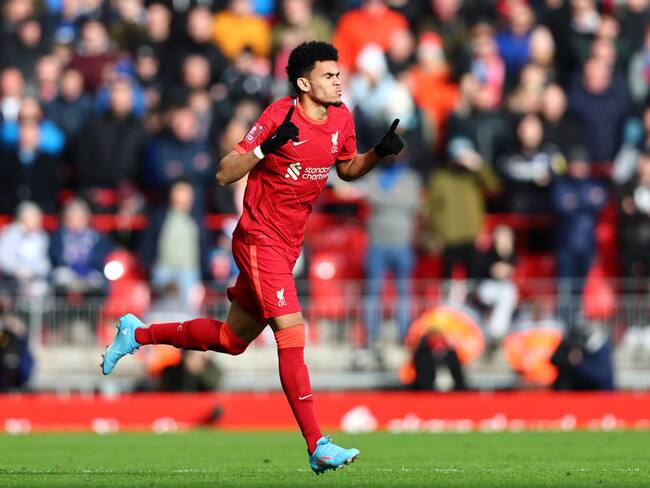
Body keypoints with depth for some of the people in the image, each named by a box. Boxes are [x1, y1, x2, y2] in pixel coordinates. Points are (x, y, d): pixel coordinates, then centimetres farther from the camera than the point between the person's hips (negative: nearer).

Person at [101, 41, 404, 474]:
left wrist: (381, 152, 0)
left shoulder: (341, 118, 2)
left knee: (232, 339, 18)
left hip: (288, 245, 8)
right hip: (259, 239, -8)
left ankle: (137, 334, 36)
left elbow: (347, 170, 20)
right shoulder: (281, 115, -18)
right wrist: (267, 147, -33)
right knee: (292, 335, -18)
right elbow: (225, 174, -17)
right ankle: (317, 446, -20)